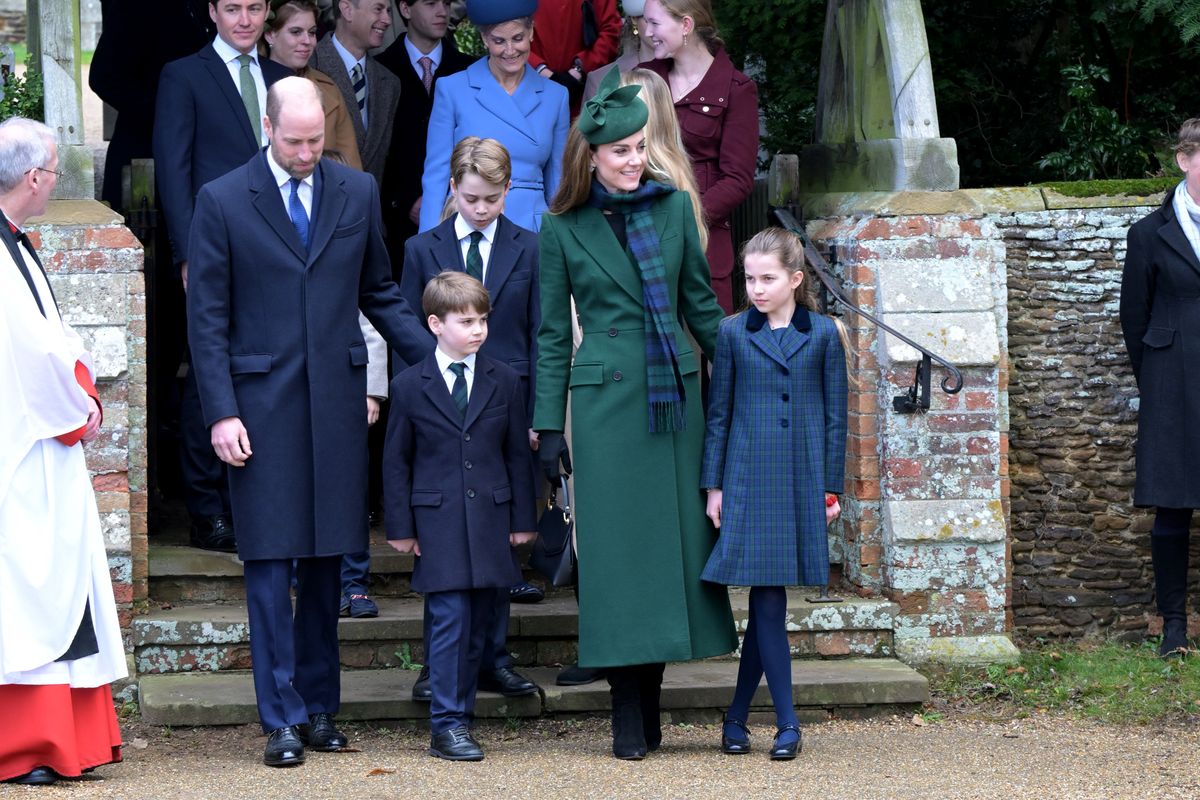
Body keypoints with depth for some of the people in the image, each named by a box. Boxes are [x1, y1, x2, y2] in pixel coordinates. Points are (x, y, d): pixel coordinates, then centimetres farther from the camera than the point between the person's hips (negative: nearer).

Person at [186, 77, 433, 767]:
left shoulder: (358, 193, 7)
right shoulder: (223, 202, -1)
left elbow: (379, 291, 16)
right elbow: (208, 318, -1)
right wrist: (222, 412, -8)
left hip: (337, 402, 3)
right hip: (263, 405, -3)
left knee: (328, 558, 8)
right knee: (270, 563, -2)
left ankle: (320, 704, 18)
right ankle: (282, 718, 2)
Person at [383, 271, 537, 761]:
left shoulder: (503, 381, 8)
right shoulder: (409, 387, 1)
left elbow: (518, 454, 11)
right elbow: (396, 462, 4)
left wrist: (522, 519, 7)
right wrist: (400, 527, -1)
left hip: (490, 519, 3)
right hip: (438, 523, -3)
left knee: (479, 623, 6)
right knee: (449, 620, -9)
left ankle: (458, 712, 15)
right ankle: (447, 725, -8)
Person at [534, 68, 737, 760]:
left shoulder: (673, 206, 6)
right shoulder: (563, 228, 1)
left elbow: (700, 301, 13)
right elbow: (553, 333, 4)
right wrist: (549, 426, 1)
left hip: (677, 393, 3)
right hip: (607, 398, -3)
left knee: (677, 534, 3)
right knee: (620, 546, -4)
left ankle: (649, 699, 12)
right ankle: (630, 719, 1)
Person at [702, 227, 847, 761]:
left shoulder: (823, 334, 4)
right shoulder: (733, 333, 4)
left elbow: (835, 416, 7)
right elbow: (718, 413, 7)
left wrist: (832, 487, 4)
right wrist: (713, 485, 3)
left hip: (803, 482, 1)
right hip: (748, 480, -1)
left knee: (766, 599, 2)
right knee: (767, 599, -5)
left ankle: (737, 716, 12)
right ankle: (786, 724, -1)